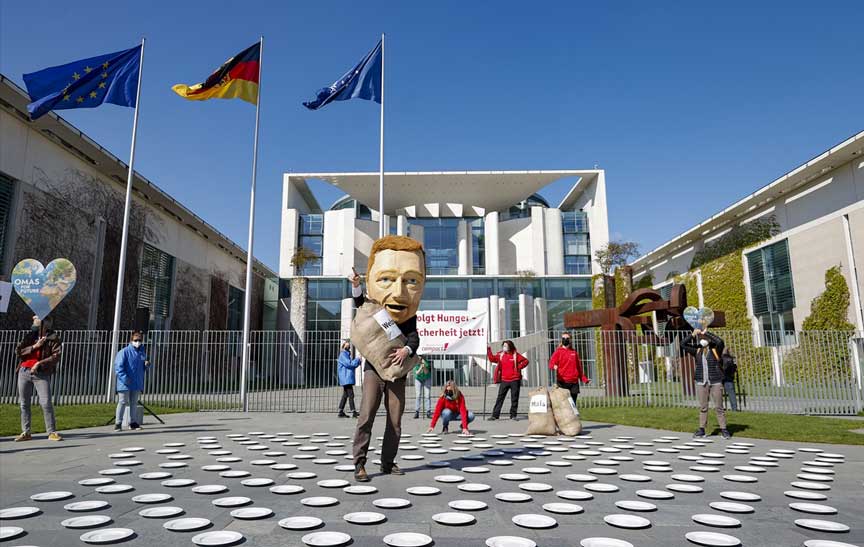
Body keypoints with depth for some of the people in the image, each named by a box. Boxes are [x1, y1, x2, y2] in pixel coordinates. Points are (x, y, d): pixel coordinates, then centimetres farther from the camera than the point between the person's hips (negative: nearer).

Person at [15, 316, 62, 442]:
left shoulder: (54, 338, 0)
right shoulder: (29, 336, 13)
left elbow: (56, 356, -10)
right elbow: (18, 351, 3)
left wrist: (39, 363, -18)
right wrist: (34, 346, -9)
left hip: (41, 374, -4)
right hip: (24, 372, 4)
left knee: (46, 403, -9)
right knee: (24, 403, 6)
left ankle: (52, 432, -4)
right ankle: (26, 432, 15)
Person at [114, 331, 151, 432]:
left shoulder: (142, 352, 11)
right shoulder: (124, 352, -9)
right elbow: (118, 366, -14)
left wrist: (147, 365, -4)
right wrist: (124, 378, -22)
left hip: (137, 384, 6)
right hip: (125, 384, -6)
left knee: (134, 403, 12)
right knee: (122, 402, -1)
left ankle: (132, 422, 20)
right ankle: (118, 423, 8)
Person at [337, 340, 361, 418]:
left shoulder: (347, 354, 21)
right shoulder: (343, 354, -9)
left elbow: (352, 365, 23)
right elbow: (349, 363, -19)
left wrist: (357, 362, 6)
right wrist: (357, 359, -9)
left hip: (347, 379, 10)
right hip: (346, 378, -10)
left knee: (345, 395, 11)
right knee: (350, 395, -11)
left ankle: (341, 412, 14)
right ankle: (353, 412, -11)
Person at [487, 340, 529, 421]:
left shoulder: (515, 355, -1)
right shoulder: (500, 355, 6)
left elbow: (525, 361, 3)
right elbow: (492, 359, -4)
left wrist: (519, 367, -6)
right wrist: (488, 350, -13)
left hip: (515, 380, -2)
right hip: (504, 380, 2)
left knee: (514, 398, 4)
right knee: (500, 398, 1)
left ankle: (513, 415, 14)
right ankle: (495, 415, 2)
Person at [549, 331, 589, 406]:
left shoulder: (574, 352, 15)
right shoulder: (558, 351, 4)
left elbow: (579, 367, 21)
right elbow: (551, 363, -8)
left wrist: (584, 379, 19)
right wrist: (554, 366, -30)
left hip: (574, 382, 4)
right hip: (563, 382, -4)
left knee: (573, 403, 5)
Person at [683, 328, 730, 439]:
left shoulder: (715, 349, -1)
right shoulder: (697, 351, 8)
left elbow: (720, 341, -21)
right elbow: (683, 344, 5)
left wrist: (707, 333, -14)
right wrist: (693, 335, -5)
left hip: (715, 382, -3)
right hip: (701, 383, 3)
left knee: (718, 407, 0)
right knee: (703, 407, 6)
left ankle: (724, 429, 8)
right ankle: (701, 430, 10)